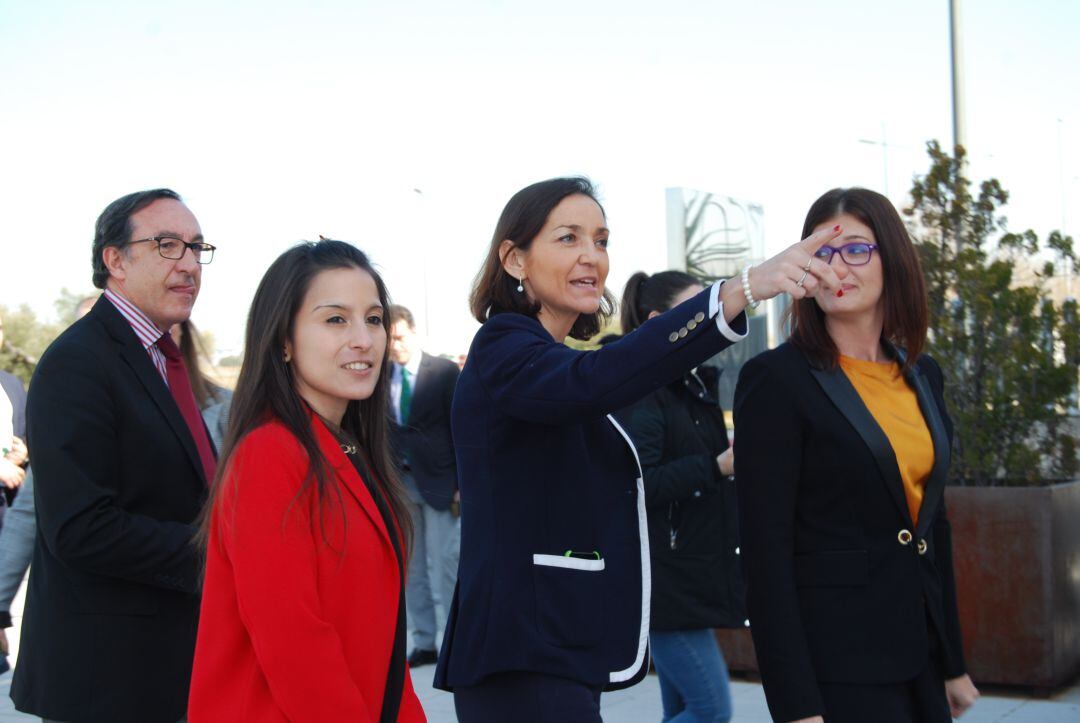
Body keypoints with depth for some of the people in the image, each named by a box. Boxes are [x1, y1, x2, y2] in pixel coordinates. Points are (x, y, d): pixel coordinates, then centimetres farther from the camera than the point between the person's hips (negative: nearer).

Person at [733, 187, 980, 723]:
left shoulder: (922, 376, 9)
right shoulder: (777, 379, -11)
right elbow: (765, 549, -15)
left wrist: (953, 664, 16)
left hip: (918, 652, 6)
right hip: (835, 659, -6)